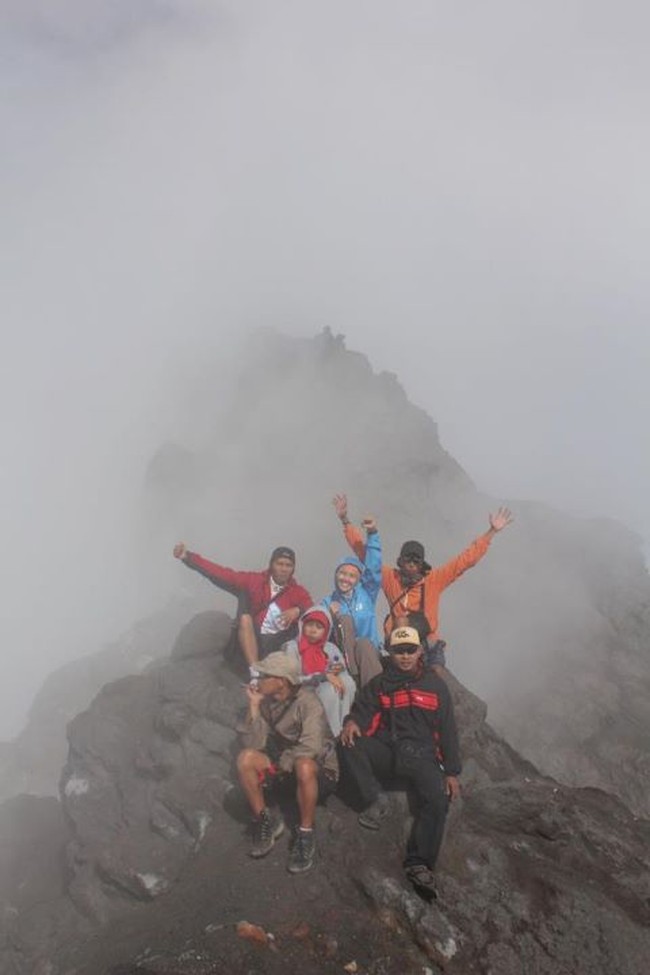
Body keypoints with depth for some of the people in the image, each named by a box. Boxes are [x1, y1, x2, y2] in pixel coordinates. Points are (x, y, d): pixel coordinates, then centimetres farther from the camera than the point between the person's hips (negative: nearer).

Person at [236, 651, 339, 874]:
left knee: (303, 766, -39)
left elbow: (310, 748, -32)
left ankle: (305, 836, -19)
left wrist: (275, 768, -26)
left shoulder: (307, 702, -21)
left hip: (319, 766, -5)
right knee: (245, 758, -21)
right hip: (281, 761, 5)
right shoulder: (266, 700, -5)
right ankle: (265, 820, -4)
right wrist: (254, 707, -19)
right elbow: (253, 744, -10)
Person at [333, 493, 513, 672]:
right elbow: (363, 551, 3)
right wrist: (345, 519, 1)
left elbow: (467, 558, -1)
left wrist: (492, 531, -3)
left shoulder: (434, 580, -2)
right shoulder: (390, 578, 0)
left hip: (429, 648, 0)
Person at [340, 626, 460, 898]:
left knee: (438, 799, -29)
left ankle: (419, 864, -29)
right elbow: (362, 710, 6)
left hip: (421, 755, -1)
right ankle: (376, 800, -21)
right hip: (386, 752, 1)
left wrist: (452, 772, 1)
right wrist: (352, 721, -20)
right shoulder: (380, 684, 16)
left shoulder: (435, 685, 13)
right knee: (349, 743, -27)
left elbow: (448, 730, 10)